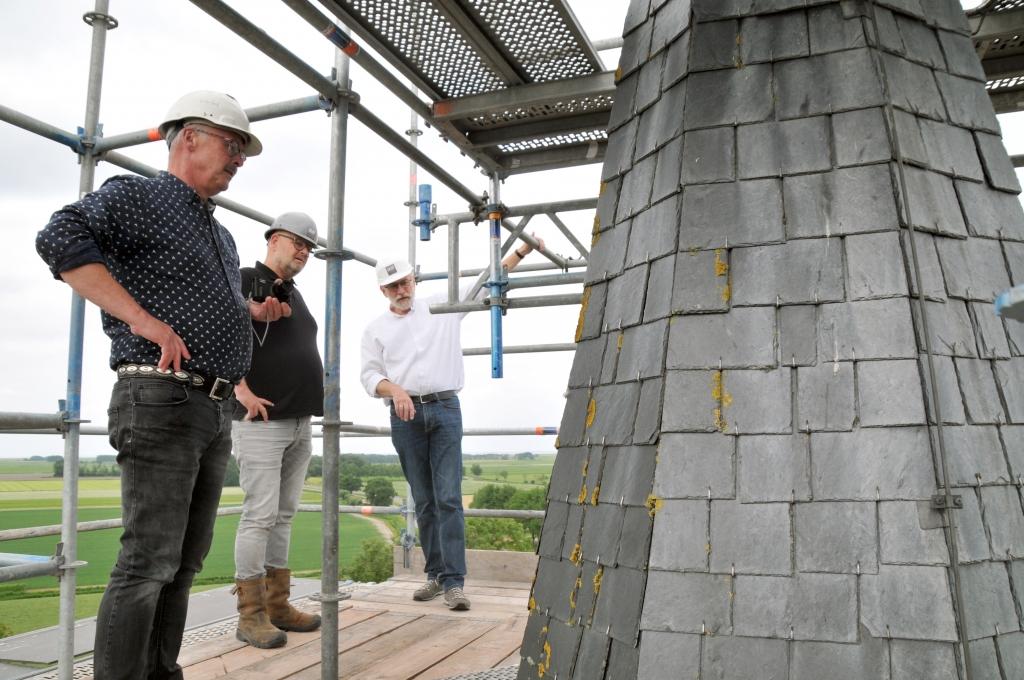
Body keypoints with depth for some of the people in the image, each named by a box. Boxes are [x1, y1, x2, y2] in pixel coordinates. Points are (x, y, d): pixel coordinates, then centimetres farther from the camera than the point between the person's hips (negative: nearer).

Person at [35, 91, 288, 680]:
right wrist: (141, 319, -23)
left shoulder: (221, 236, 23)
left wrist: (254, 312, 16)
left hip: (217, 410, 9)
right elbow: (60, 239, -19)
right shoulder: (137, 196, -3)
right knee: (149, 562, -8)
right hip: (161, 400, -8)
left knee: (187, 561, 13)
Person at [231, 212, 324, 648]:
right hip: (262, 421, -8)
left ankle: (278, 605, 19)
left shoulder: (295, 295, 21)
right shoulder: (245, 281, -4)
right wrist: (243, 390, -19)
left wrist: (316, 394, 17)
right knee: (260, 515, -6)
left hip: (300, 424, 8)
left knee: (284, 515, 11)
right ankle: (251, 615, 2)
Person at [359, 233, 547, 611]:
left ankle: (454, 582, -7)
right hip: (405, 415, 2)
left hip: (445, 409, -2)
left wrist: (523, 249, 9)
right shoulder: (376, 329, 14)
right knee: (424, 501, 7)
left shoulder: (442, 306, 12)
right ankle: (436, 574, 17)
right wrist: (394, 389, -13)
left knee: (448, 498, -8)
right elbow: (369, 374, 7)